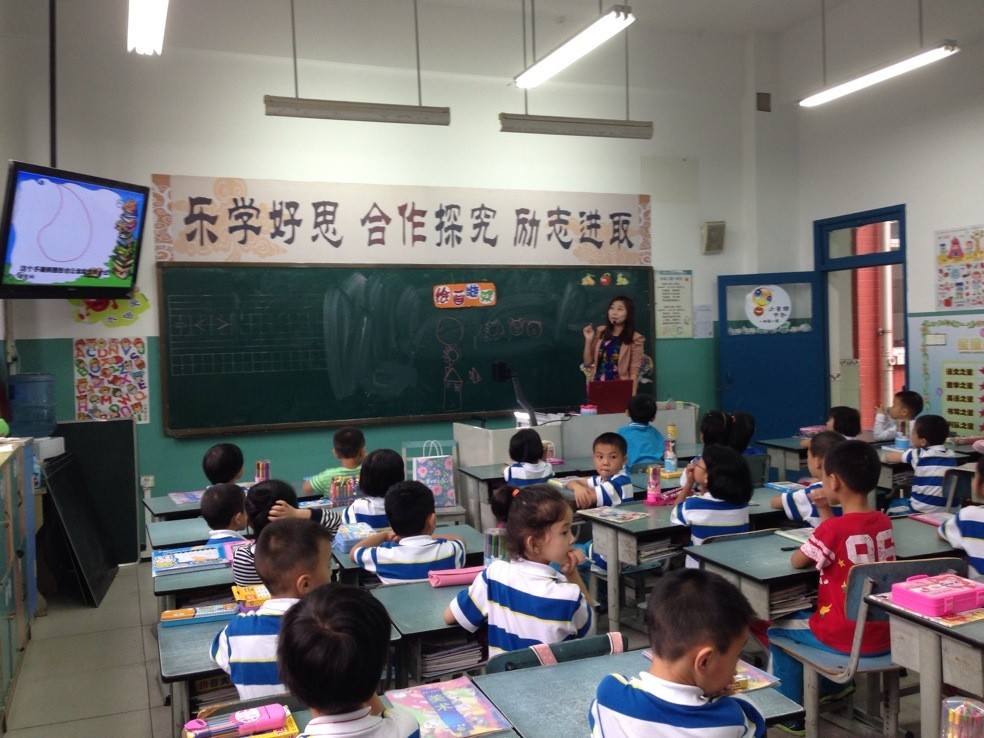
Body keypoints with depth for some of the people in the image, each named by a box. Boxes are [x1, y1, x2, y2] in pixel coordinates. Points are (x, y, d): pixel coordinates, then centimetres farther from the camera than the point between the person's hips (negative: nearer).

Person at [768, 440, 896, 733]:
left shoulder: (833, 529, -22)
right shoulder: (884, 521, -1)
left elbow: (796, 562, -8)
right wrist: (827, 510, 8)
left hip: (848, 638, -7)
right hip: (885, 634, 7)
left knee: (778, 629, 16)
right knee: (809, 613, 32)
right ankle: (832, 686, 45)